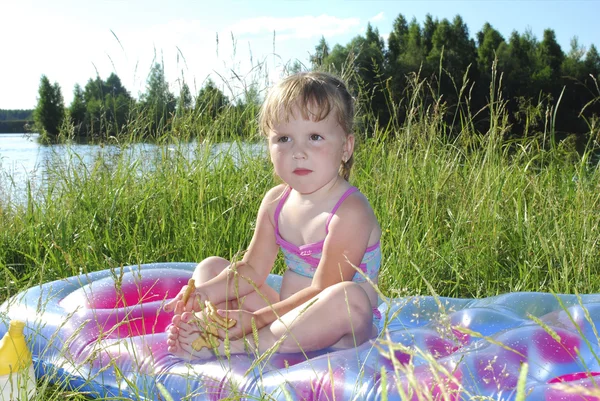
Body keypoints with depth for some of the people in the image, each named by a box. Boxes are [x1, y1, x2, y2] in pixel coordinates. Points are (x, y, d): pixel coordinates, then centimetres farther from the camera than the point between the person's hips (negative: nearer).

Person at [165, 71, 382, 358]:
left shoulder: (350, 211, -20)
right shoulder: (275, 202, 3)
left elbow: (323, 290, -23)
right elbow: (252, 270, 5)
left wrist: (257, 319, -25)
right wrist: (202, 294, -12)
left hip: (333, 331, -7)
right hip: (285, 315, 7)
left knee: (348, 296, -40)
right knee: (211, 267, 8)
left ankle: (238, 345, -34)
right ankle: (206, 326, -22)